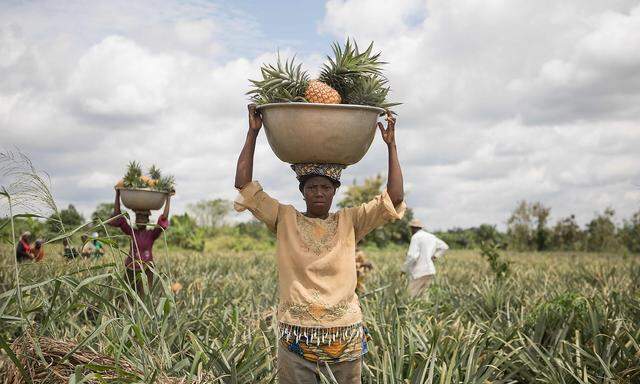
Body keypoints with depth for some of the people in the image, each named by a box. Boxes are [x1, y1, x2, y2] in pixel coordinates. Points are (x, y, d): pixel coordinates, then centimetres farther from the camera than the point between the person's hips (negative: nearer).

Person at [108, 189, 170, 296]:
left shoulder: (152, 234, -3)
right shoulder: (132, 232, 4)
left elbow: (164, 219, -15)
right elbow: (117, 215, 2)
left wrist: (168, 198, -16)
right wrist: (117, 195, -2)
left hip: (146, 271, -3)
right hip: (131, 270, 3)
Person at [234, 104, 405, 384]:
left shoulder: (349, 221, 5)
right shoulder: (285, 219, 3)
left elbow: (395, 198, -2)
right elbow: (244, 185, -2)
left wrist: (391, 144, -1)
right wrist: (253, 132, -2)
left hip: (345, 338, 1)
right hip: (295, 337, -1)